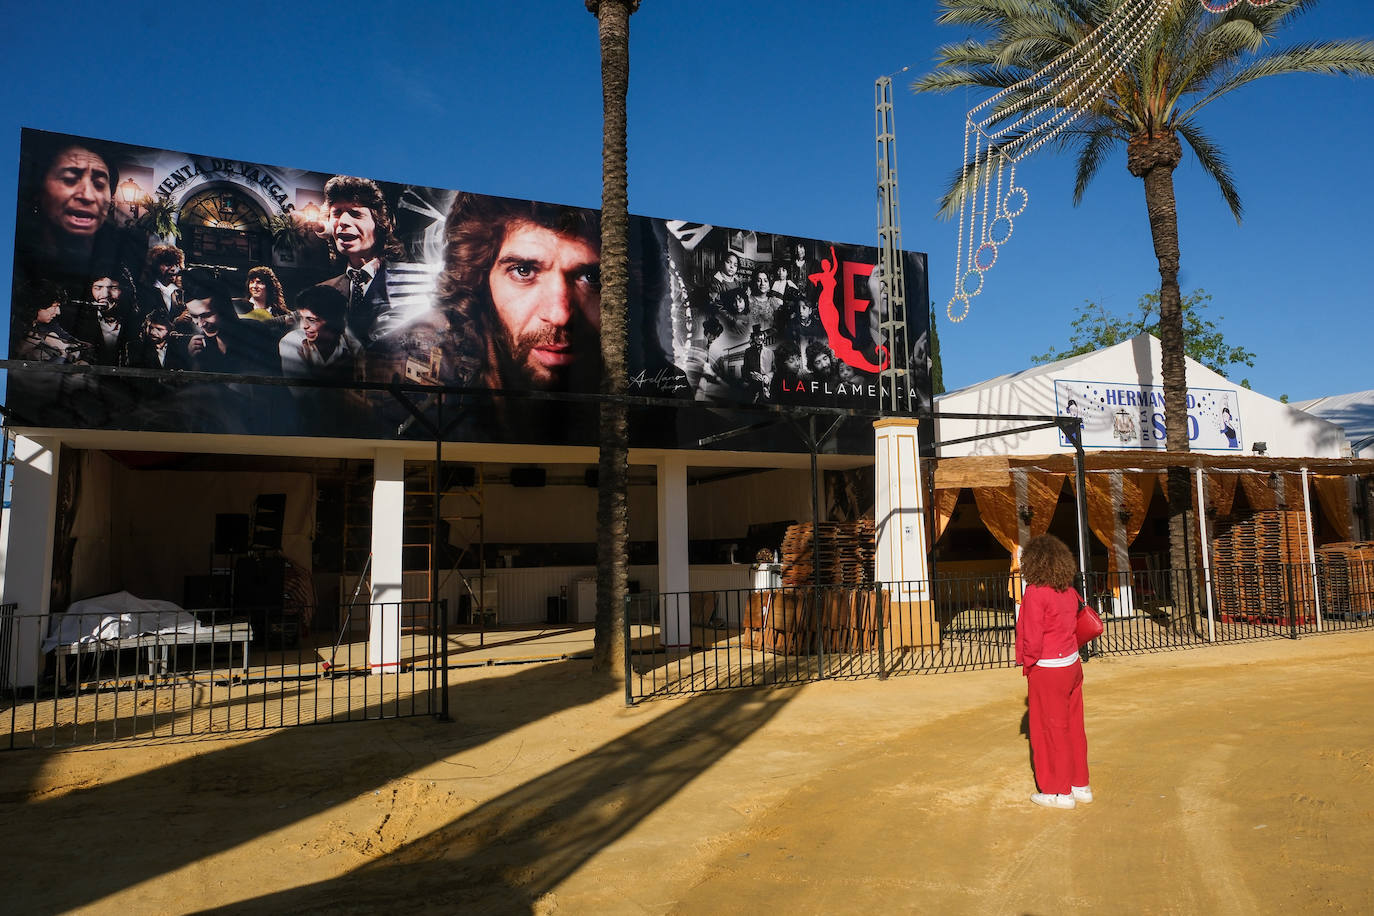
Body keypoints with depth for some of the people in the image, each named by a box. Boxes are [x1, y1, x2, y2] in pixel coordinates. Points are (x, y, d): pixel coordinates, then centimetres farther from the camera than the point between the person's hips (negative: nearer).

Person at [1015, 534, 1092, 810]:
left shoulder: (1035, 593, -19)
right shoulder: (1069, 591, 3)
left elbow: (1033, 636, -20)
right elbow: (1073, 626, 8)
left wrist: (1028, 664, -5)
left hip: (1046, 670, -7)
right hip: (1071, 663, 7)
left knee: (1049, 730, 5)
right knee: (1073, 726, 16)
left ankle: (1059, 792, 15)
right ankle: (1080, 785, 27)